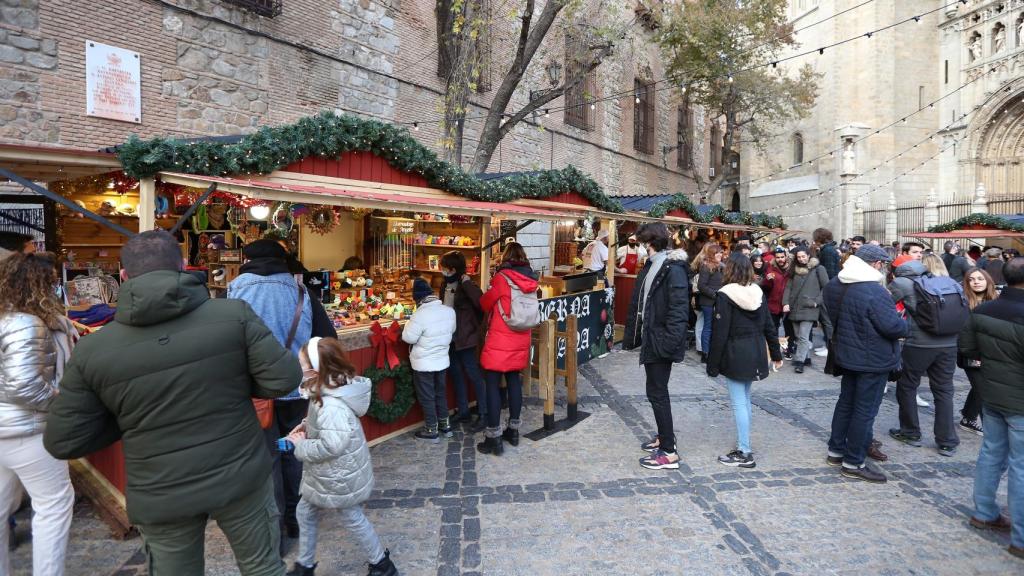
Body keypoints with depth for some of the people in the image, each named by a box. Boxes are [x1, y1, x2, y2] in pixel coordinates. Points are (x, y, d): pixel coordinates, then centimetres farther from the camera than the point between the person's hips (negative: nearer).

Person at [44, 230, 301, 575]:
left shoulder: (92, 350, -9)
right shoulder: (234, 314, -15)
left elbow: (63, 441, -3)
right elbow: (284, 379, -14)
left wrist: (127, 418, 10)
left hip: (161, 496, 2)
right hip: (239, 476, -1)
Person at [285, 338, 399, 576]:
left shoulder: (332, 405, -33)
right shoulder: (331, 391, -3)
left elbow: (331, 445, -37)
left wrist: (300, 445, -22)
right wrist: (307, 425, 0)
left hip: (340, 477, -9)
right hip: (330, 474, 9)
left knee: (352, 519, 11)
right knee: (305, 512, 22)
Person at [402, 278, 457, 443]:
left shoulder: (421, 315, -26)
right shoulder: (449, 311, -5)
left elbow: (409, 337, -20)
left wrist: (408, 325, -2)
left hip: (424, 364, -6)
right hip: (442, 360, 6)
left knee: (427, 397, 8)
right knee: (441, 393, 21)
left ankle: (431, 431, 18)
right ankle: (445, 425, 31)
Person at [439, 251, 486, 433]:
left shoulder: (466, 285, -16)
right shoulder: (445, 285, 7)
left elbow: (481, 303, -28)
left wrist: (467, 283, -23)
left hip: (464, 337, -8)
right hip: (450, 337, 8)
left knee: (473, 374, -1)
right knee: (456, 375, 15)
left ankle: (483, 415, 9)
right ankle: (463, 412, 27)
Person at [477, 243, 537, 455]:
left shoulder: (502, 277, -14)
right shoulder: (530, 280, 2)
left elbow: (485, 304, -3)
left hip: (500, 341, -6)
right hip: (520, 341, 6)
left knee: (493, 385, 1)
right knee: (514, 381, 16)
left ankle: (494, 437, 4)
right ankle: (513, 430, 26)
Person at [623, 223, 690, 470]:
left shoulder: (673, 269, -17)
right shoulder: (651, 266, 12)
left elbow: (678, 309, -23)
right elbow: (638, 303, 15)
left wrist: (669, 341, -26)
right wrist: (631, 336, 17)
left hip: (661, 340, -9)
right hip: (650, 338, 9)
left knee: (657, 392, -3)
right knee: (657, 390, 18)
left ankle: (669, 452, 7)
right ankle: (664, 436, 34)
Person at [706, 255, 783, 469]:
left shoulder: (725, 295, -13)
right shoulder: (758, 293, 5)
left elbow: (720, 332, -15)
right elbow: (769, 326, 10)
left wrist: (713, 364, -10)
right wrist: (776, 354, 20)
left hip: (735, 355, -7)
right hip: (756, 353, 7)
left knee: (739, 403, -1)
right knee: (745, 399, 17)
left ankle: (744, 453, 3)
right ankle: (744, 445, 23)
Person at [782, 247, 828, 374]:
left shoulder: (818, 269, -1)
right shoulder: (794, 270, 13)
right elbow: (788, 287, 10)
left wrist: (817, 301, -10)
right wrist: (785, 303, -3)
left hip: (809, 308, -5)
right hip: (794, 308, 6)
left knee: (803, 337, -11)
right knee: (799, 337, 10)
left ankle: (799, 362, -9)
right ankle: (806, 358, 22)